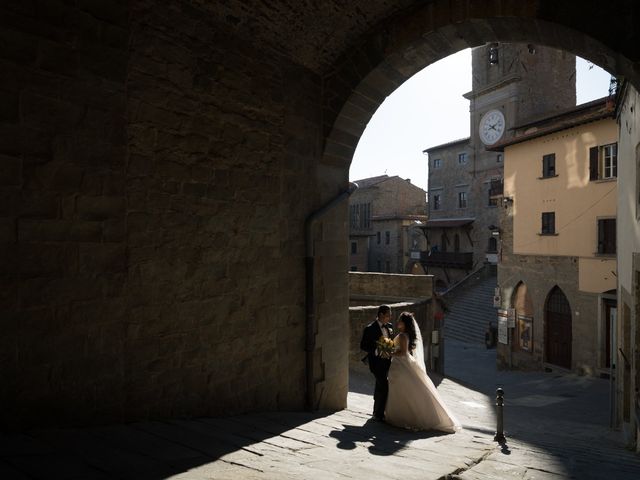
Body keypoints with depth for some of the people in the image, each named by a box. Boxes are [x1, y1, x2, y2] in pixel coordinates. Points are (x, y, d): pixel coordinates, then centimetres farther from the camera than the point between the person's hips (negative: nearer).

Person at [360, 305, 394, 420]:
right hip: (377, 362, -7)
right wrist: (376, 351, -21)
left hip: (387, 361, 7)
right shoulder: (370, 329, -14)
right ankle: (379, 414, 4)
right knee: (384, 387, -10)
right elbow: (363, 345, -11)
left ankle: (377, 412, 32)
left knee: (380, 387, 18)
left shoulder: (389, 326, 6)